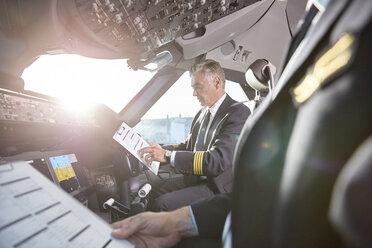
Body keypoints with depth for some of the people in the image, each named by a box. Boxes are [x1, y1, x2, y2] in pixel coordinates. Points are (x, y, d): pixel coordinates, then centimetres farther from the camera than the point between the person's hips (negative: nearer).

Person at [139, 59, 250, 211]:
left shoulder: (238, 112, -15)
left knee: (161, 205, -22)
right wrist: (160, 150, -1)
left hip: (218, 189, -8)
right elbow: (188, 146, 18)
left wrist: (168, 155, -24)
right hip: (195, 180, 8)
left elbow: (218, 160, -25)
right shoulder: (202, 113, 14)